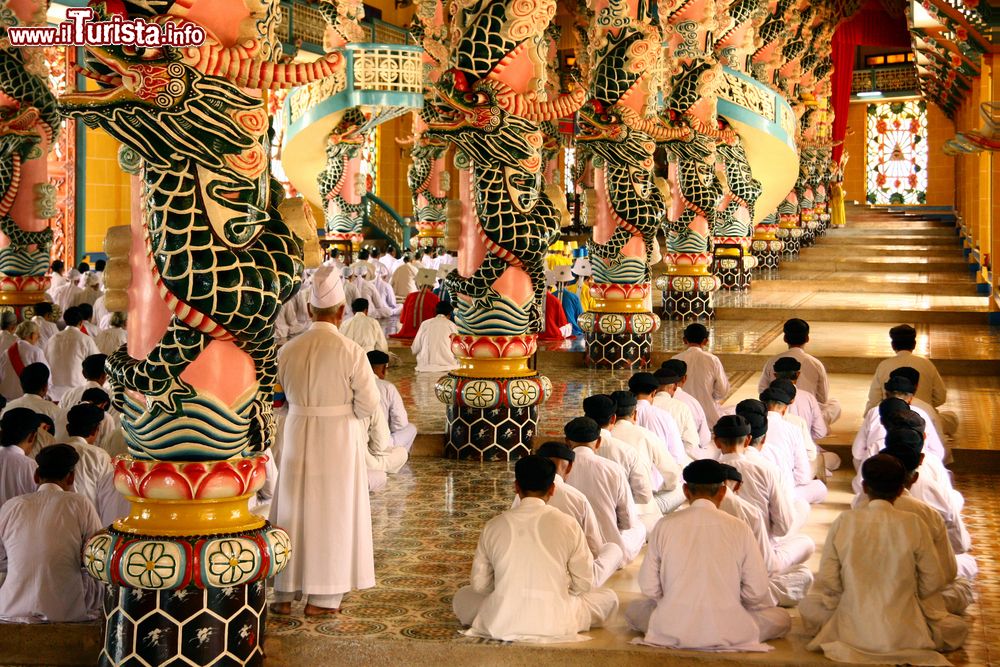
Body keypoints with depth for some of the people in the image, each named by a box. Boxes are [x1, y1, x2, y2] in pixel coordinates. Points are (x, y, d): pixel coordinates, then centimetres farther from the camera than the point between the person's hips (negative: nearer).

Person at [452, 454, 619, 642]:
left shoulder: (494, 526, 0)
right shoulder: (567, 525, -5)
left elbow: (479, 584, 5)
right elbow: (584, 585, 2)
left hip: (500, 624, 0)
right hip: (554, 625, 0)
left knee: (462, 596, 31)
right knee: (609, 598, 24)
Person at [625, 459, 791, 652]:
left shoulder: (665, 525, -4)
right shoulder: (739, 529, -6)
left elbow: (648, 587, -1)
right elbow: (756, 591, -3)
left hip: (671, 630, 1)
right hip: (727, 632, -1)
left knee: (633, 609, 30)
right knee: (783, 618, 21)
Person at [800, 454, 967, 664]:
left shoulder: (844, 522, -9)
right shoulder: (913, 524, -11)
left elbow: (827, 583, -7)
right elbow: (933, 582, -3)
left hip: (853, 632, 1)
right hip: (904, 635, -1)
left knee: (808, 606, 29)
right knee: (958, 628, 25)